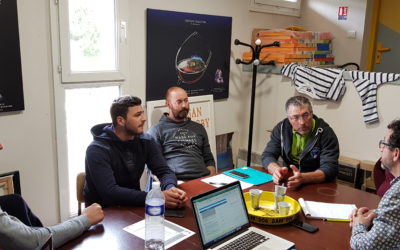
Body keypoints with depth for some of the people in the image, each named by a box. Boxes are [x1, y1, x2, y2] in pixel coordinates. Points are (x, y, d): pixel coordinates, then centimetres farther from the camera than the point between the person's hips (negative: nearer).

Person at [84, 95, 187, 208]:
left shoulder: (146, 142, 0)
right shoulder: (97, 150, -17)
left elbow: (164, 171, -3)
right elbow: (109, 192, -27)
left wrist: (170, 187, -26)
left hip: (133, 206, 5)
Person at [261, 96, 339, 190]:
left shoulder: (326, 133, -12)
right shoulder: (281, 128, -2)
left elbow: (330, 169, -19)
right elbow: (267, 155, -2)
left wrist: (303, 178, -37)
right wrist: (277, 170, -25)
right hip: (287, 185, 2)